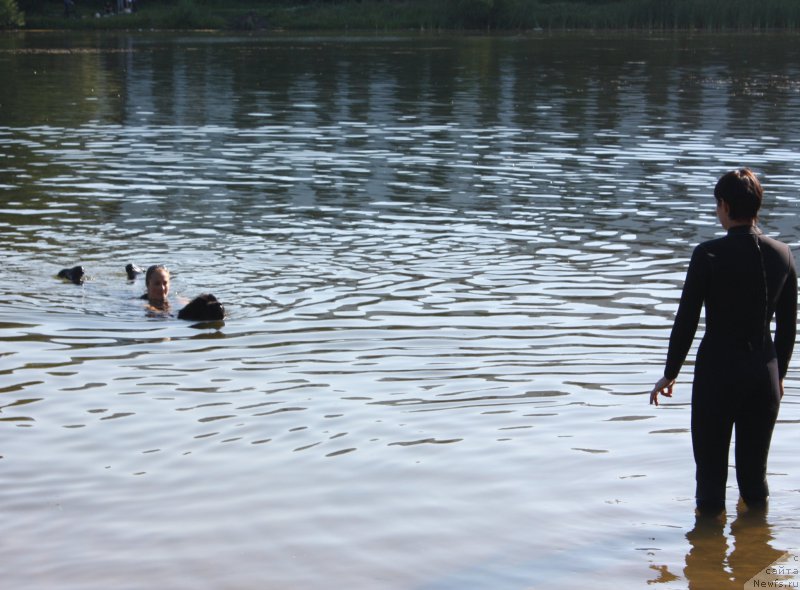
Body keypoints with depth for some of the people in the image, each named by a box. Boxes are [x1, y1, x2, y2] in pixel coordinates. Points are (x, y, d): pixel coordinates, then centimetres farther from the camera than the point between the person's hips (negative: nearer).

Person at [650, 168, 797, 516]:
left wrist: (670, 373, 1)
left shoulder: (709, 255, -13)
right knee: (754, 465, 16)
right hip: (764, 370, 4)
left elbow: (686, 320, -9)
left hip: (718, 369, -4)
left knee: (710, 465, 7)